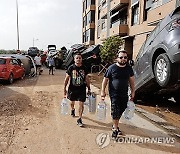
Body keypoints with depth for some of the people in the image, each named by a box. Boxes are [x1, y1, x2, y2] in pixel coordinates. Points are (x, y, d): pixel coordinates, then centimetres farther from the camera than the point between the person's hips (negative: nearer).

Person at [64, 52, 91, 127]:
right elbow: (67, 79, -2)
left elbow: (87, 79, 6)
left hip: (82, 89, 0)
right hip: (72, 89, 0)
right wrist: (64, 89, -2)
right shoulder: (71, 68, -8)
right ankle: (73, 110, 55)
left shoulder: (84, 68, -3)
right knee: (72, 102, 21)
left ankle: (79, 119, 9)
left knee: (81, 104, -3)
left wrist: (89, 88, 7)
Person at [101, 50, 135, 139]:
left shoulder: (129, 68, 5)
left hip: (124, 94, 5)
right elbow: (105, 79, -4)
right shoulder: (112, 68, -8)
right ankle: (115, 129, 8)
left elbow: (131, 80, 13)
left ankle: (115, 125, 33)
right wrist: (103, 91, -7)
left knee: (121, 110, 12)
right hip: (114, 93, -4)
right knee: (115, 111, -6)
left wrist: (133, 92, 11)